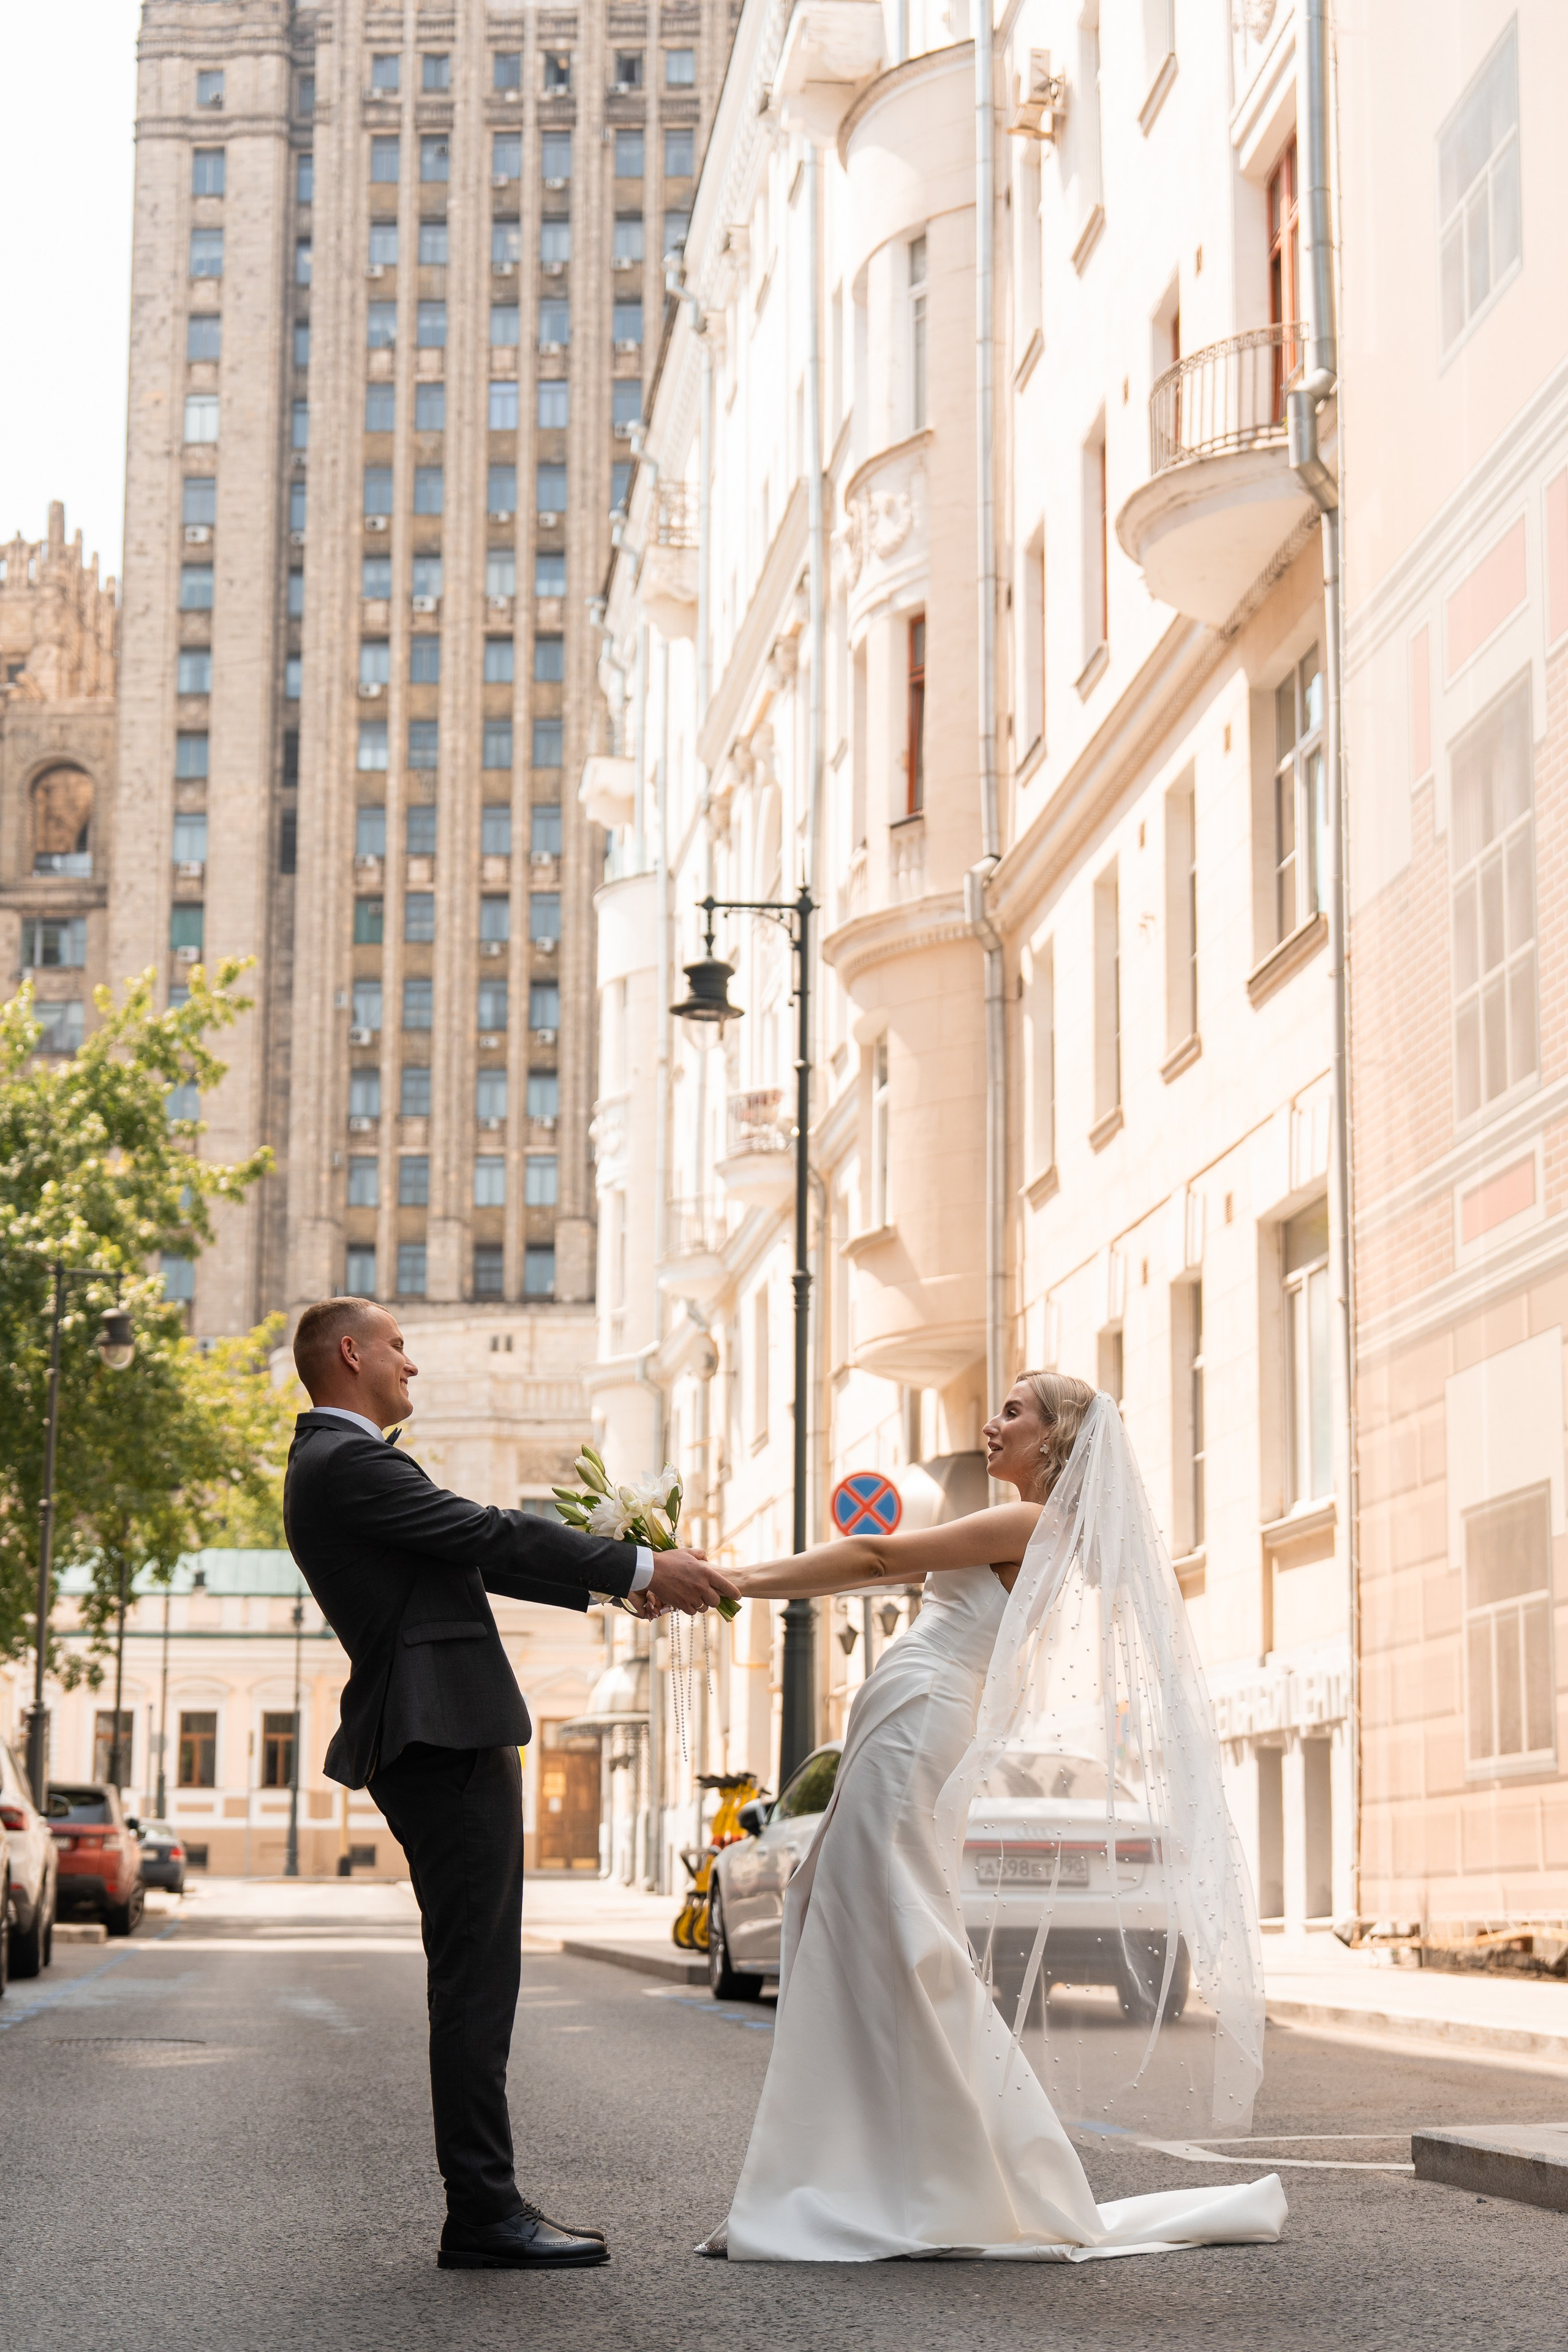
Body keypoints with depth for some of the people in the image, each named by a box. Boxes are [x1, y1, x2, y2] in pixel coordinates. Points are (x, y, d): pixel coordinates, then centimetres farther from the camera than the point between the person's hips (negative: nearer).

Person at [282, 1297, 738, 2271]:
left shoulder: (343, 1462, 21)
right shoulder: (347, 1464, -12)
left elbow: (476, 1549, 22)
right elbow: (489, 1535, -16)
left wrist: (619, 1584, 19)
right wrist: (642, 1567, -13)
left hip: (443, 1743, 11)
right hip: (444, 1742, -11)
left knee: (477, 1984, 11)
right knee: (476, 1982, -9)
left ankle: (487, 2206, 15)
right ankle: (485, 2215, -6)